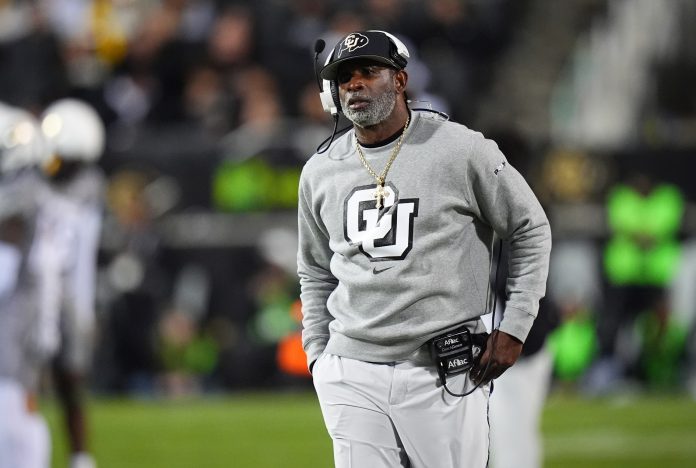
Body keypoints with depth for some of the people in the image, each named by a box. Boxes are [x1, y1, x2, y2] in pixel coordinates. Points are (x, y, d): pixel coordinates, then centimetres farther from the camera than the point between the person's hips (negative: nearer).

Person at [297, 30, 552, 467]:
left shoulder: (461, 150, -5)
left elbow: (532, 230, 3)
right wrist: (318, 356, 14)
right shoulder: (320, 172, 9)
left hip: (444, 374, -4)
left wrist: (514, 327, -3)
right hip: (352, 374, 4)